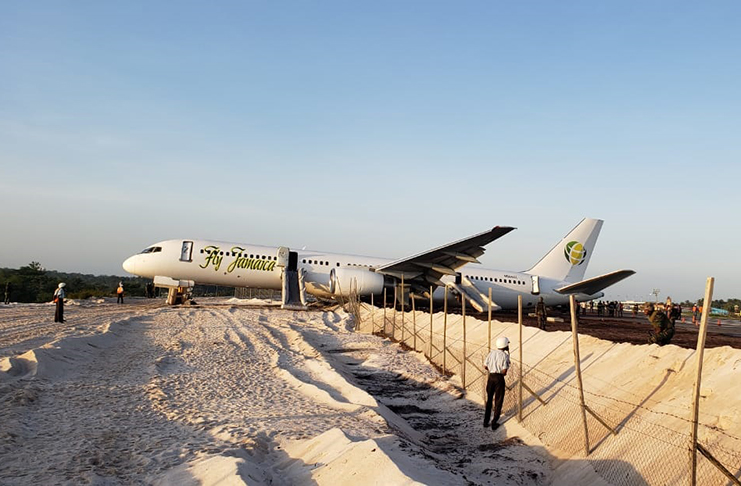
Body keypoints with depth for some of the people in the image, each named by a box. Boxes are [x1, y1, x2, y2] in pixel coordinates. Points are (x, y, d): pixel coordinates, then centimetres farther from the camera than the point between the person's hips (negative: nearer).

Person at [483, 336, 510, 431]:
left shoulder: (492, 353, 1)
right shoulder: (505, 356, -12)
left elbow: (485, 366, 1)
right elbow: (504, 371, -17)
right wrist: (500, 373, 5)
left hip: (491, 377, 4)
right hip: (499, 378, -4)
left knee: (489, 400, 18)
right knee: (498, 401, 9)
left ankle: (486, 422, 22)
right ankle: (494, 423, 12)